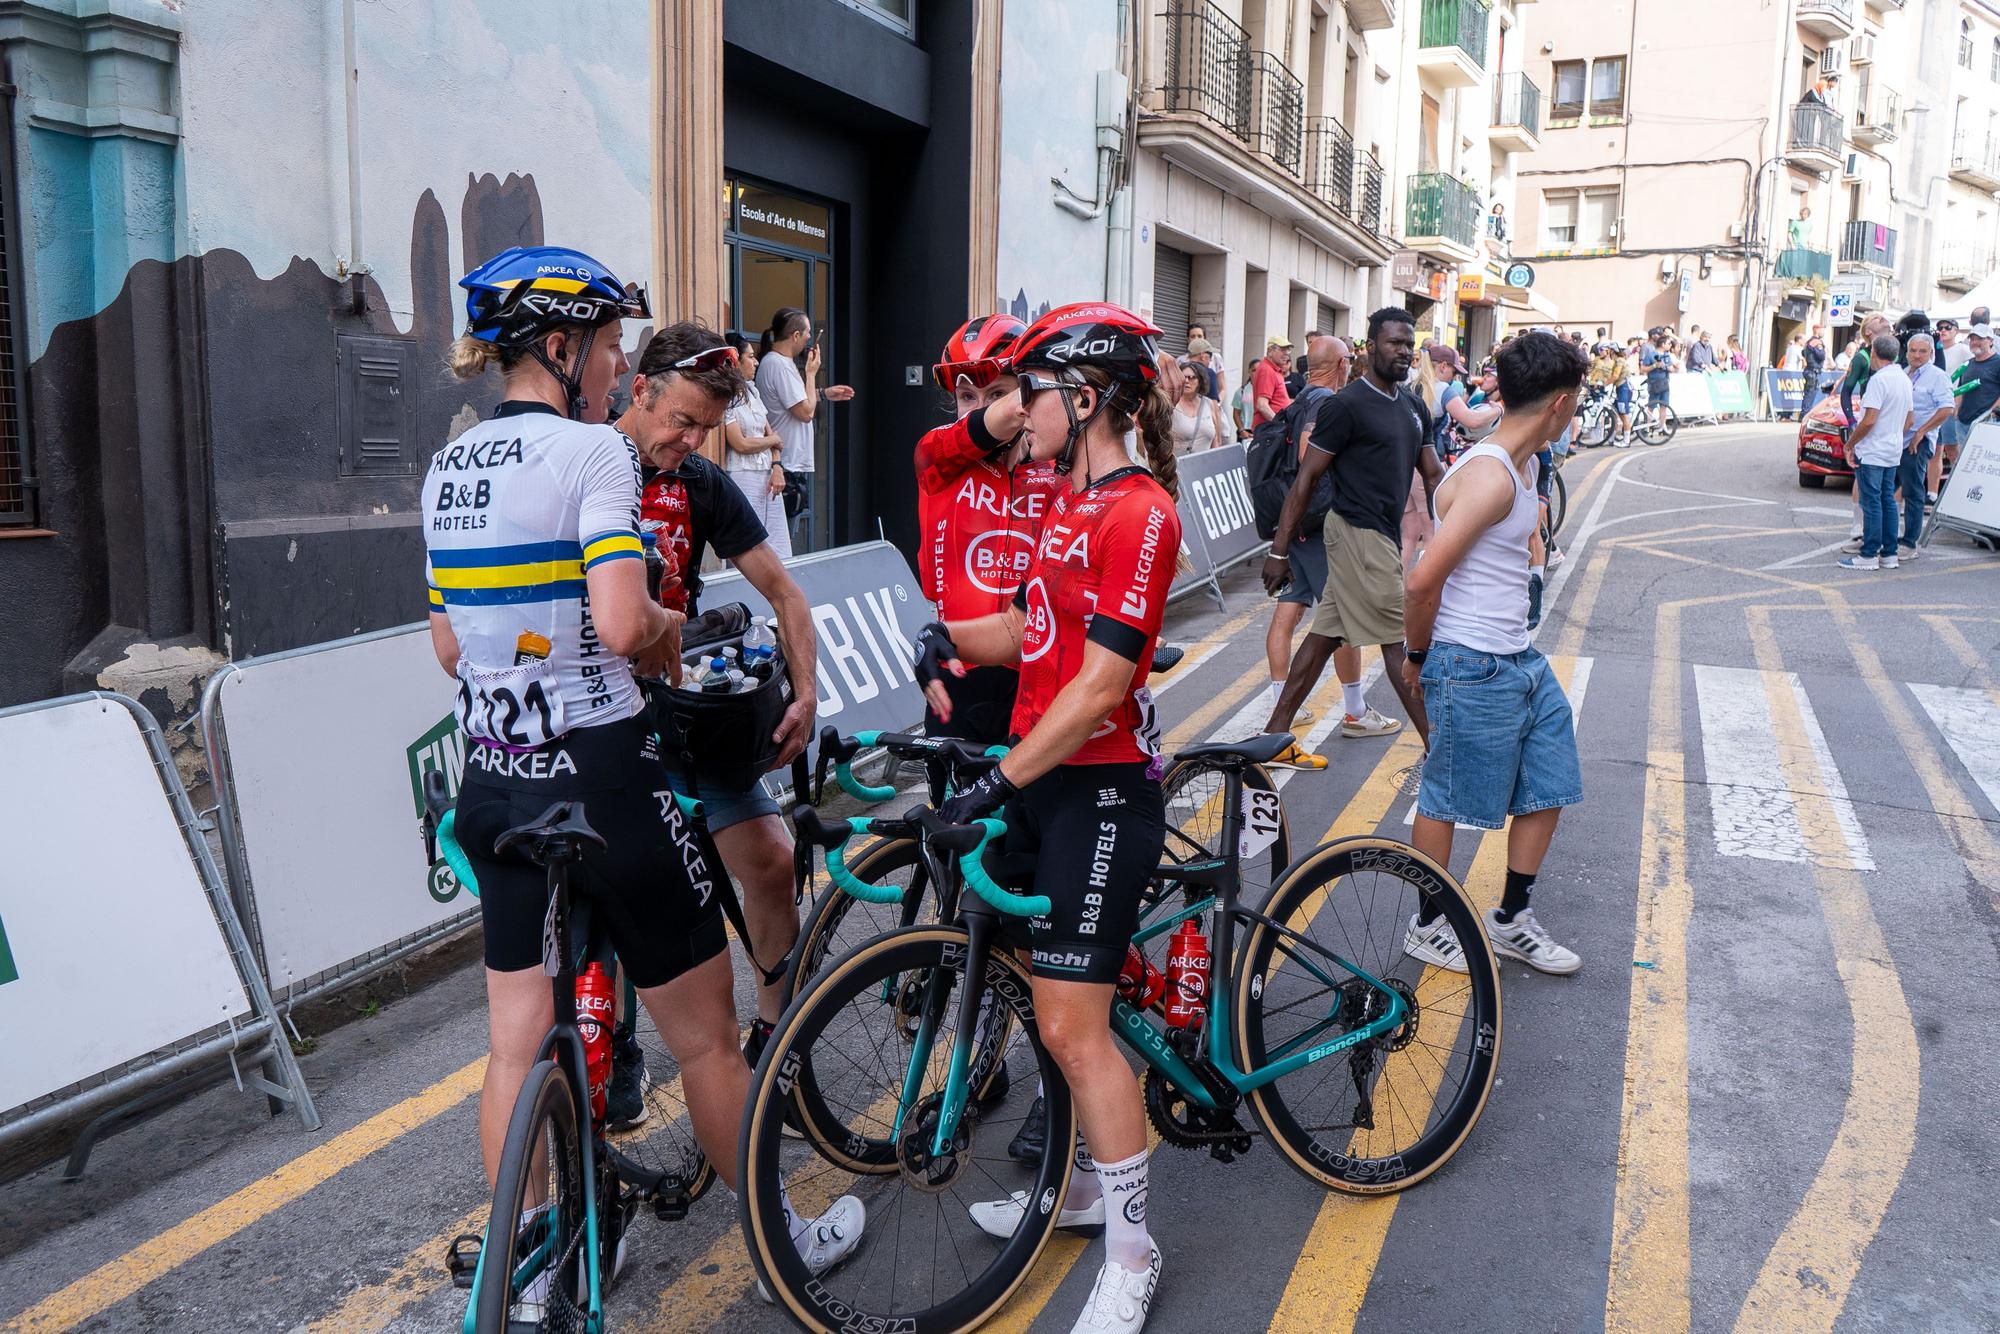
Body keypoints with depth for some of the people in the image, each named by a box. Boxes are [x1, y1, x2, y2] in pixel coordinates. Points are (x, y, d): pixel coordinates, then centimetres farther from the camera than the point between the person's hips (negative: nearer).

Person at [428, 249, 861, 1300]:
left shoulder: (447, 467, 9)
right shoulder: (593, 449, -14)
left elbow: (449, 645, 13)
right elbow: (620, 624, -26)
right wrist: (670, 625, -7)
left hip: (493, 779, 7)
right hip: (599, 776, -7)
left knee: (515, 1044, 16)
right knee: (705, 1031, 10)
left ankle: (525, 1279, 31)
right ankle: (785, 1240, 28)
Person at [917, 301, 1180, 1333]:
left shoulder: (1141, 513, -17)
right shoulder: (1069, 502, 13)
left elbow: (1101, 683, -22)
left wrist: (1001, 780, -21)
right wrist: (952, 637, -5)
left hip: (1099, 788, -9)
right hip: (1036, 774, 9)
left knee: (1072, 1026, -5)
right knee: (1029, 989, 18)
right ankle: (1084, 1181, 37)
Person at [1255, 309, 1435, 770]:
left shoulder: (1414, 409, 13)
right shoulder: (1346, 405, -12)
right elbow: (1306, 479, -12)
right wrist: (1279, 550, -14)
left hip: (1384, 534, 8)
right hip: (1361, 535, -8)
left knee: (1325, 634, 10)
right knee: (1400, 640, -3)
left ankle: (1276, 734, 17)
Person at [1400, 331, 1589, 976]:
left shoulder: (1523, 463, 10)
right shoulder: (1490, 476, -22)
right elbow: (1423, 580, -27)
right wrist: (1419, 654, -10)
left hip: (1522, 659, 10)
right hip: (1471, 670, -10)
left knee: (1549, 787, 17)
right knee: (1446, 799, 6)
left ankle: (1511, 920, 32)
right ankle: (1426, 926, 24)